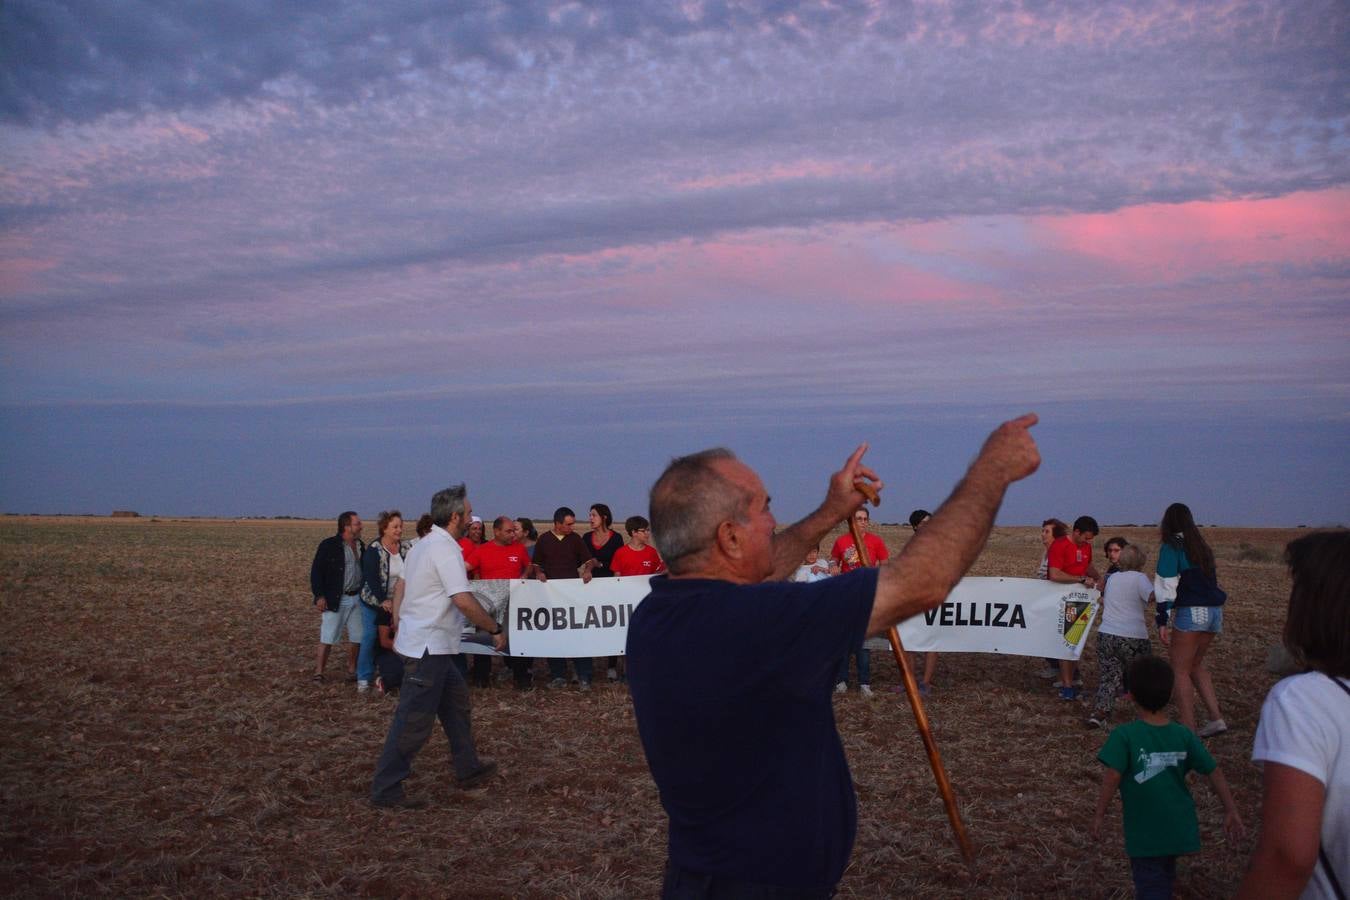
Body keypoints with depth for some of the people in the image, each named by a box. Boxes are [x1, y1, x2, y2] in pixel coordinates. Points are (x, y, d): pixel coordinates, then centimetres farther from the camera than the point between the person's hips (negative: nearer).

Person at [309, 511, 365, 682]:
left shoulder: (360, 546, 10)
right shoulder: (328, 545, -9)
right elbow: (316, 571, -9)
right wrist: (319, 596, -14)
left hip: (356, 598, 6)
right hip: (335, 600, -6)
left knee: (356, 637, 9)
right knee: (327, 638, -2)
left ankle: (351, 671, 21)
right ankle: (318, 673, 5)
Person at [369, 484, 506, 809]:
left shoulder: (423, 544, 12)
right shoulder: (445, 549, -18)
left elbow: (402, 586, 19)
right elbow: (463, 600, -25)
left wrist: (399, 624, 27)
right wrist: (496, 630, -15)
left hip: (420, 640, 10)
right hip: (428, 646, -10)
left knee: (455, 699, 20)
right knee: (414, 720, -5)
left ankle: (468, 769, 30)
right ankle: (385, 790, 1)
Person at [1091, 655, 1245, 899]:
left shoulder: (1124, 736, -19)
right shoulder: (1184, 735, -5)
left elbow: (1112, 778, -23)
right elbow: (1214, 772, -2)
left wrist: (1099, 815, -12)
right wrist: (1231, 811, 7)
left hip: (1144, 835, -5)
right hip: (1179, 830, 5)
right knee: (1164, 877, 28)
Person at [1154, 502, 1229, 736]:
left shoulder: (1171, 547, -5)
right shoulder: (1201, 546, 17)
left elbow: (1167, 586, -12)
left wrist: (1163, 621, -12)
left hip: (1191, 612, -7)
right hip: (1214, 611, 7)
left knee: (1180, 670, 1)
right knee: (1195, 664, 21)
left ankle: (1189, 730, -1)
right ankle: (1216, 718, 16)